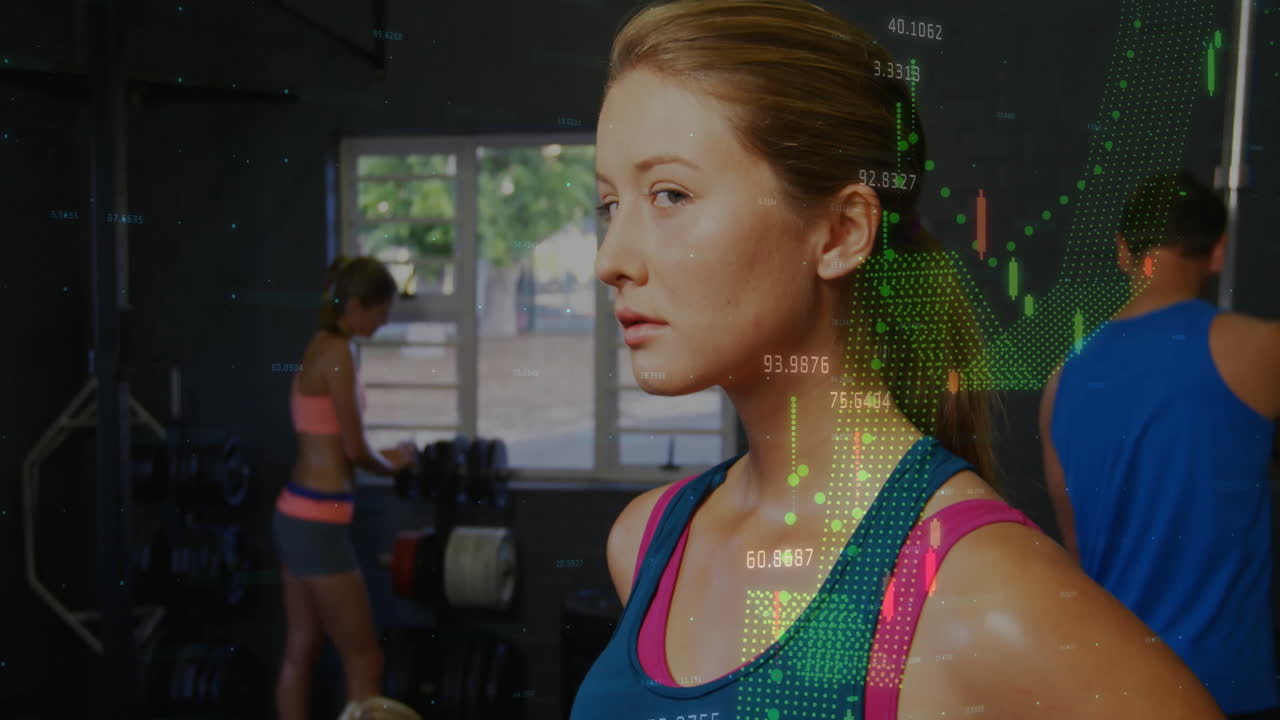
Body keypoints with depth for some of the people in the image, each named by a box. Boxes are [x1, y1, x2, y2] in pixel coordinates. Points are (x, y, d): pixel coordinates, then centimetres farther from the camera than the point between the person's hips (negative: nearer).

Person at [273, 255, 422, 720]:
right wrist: (392, 465, 5)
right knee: (363, 657, -2)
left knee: (301, 650, 14)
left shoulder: (320, 347, 13)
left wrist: (382, 458, 11)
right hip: (319, 521, -9)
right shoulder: (338, 353, -15)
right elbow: (353, 449, -13)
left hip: (297, 514, 9)